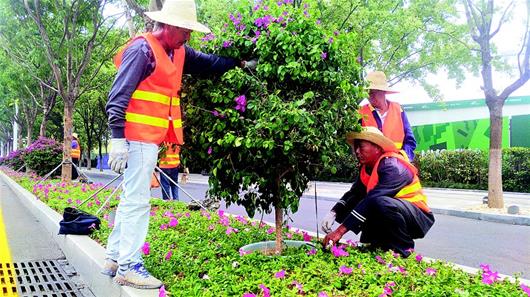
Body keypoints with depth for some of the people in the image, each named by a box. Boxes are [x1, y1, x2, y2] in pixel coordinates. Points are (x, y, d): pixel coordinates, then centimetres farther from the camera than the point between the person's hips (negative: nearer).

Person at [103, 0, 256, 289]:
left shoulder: (178, 52, 14)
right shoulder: (142, 49, -13)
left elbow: (206, 62, 27)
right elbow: (118, 96, -17)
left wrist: (240, 62, 19)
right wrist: (117, 138, -22)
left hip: (151, 138, 9)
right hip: (137, 137, -9)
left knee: (131, 198, 14)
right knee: (137, 200, -6)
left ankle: (114, 259, 25)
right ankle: (129, 267, 3)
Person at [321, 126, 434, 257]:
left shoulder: (393, 167, -23)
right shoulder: (367, 168, 4)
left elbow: (372, 199, -33)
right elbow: (354, 194, -2)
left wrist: (340, 230, -37)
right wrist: (333, 213, -22)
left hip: (418, 219, -8)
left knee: (379, 203, -36)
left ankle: (402, 249, -15)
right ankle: (382, 246, 5)